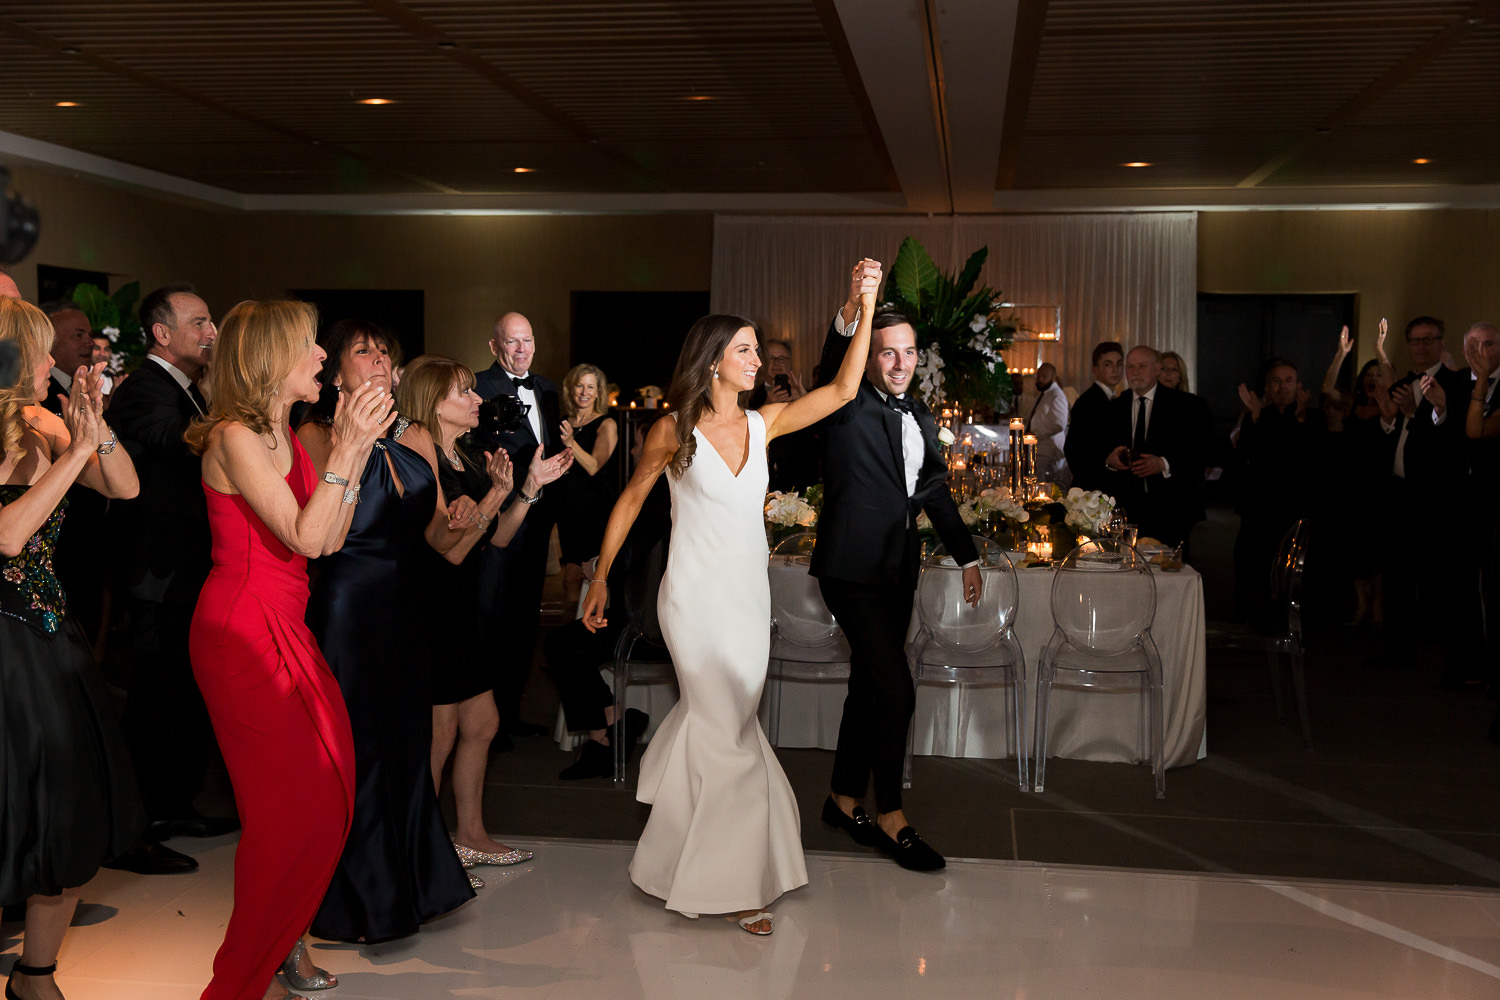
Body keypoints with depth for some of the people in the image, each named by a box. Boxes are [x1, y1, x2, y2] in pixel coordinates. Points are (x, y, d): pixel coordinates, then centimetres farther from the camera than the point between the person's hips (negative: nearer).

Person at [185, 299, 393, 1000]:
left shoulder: (285, 437, 14)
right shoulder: (235, 437, -14)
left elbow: (328, 541, 7)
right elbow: (302, 536, -20)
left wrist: (358, 450, 2)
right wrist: (345, 449, -20)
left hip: (286, 627, 9)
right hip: (243, 632, -9)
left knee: (329, 792, 7)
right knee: (292, 806, -5)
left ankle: (281, 938, 24)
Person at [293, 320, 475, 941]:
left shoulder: (416, 441, 10)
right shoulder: (317, 437, -8)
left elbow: (437, 537, 12)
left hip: (403, 612, 6)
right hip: (344, 613, -6)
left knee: (405, 743, 12)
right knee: (352, 748, 1)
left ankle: (408, 886, 29)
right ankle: (352, 906, 18)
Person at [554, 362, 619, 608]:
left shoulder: (606, 425, -4)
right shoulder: (563, 423, 11)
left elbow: (593, 466, -16)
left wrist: (571, 442, -28)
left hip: (595, 511, -5)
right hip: (567, 510, 5)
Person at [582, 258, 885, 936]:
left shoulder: (763, 423, 5)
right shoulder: (674, 430, -5)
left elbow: (843, 390, -3)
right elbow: (630, 501, 5)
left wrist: (866, 306, -10)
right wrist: (600, 579, 8)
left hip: (749, 597, 5)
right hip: (696, 597, -5)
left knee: (715, 722, 10)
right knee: (729, 733, -5)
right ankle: (734, 882, 9)